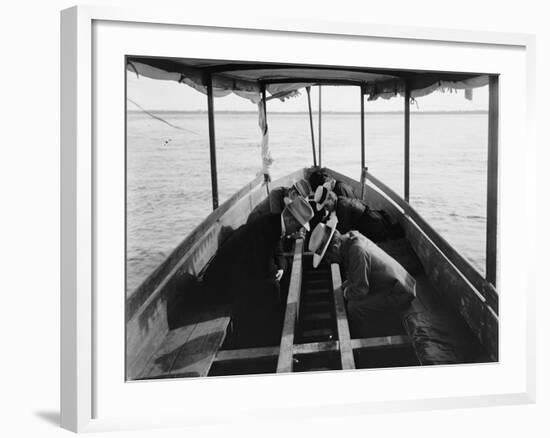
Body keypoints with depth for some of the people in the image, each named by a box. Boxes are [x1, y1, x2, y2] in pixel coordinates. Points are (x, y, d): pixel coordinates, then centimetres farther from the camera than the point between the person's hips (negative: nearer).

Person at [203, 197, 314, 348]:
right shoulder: (263, 230, -30)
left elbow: (277, 252, 14)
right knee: (268, 288, -16)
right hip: (221, 282, -10)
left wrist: (280, 267, -4)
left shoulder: (273, 222, -1)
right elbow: (265, 271, -26)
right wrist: (277, 268, -6)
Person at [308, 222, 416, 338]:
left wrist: (346, 292, -6)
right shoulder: (351, 237, -3)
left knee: (355, 307, -20)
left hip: (399, 294, -10)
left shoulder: (357, 251, -30)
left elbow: (360, 290, -24)